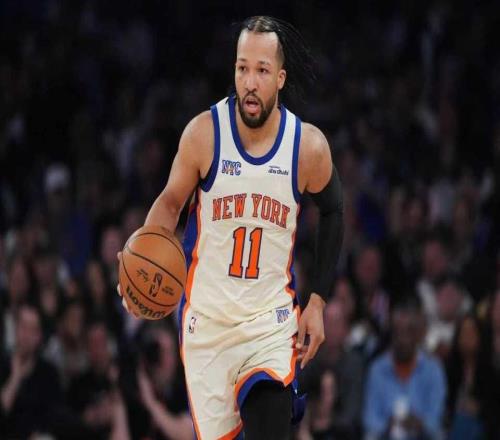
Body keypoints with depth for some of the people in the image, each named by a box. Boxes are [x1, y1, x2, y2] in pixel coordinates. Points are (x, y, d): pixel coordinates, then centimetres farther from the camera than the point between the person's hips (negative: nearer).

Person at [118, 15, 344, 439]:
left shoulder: (309, 147, -9)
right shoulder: (204, 133, -10)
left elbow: (332, 213, 10)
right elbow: (171, 201, 5)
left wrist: (318, 301, 6)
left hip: (272, 320, -1)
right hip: (207, 319, 1)